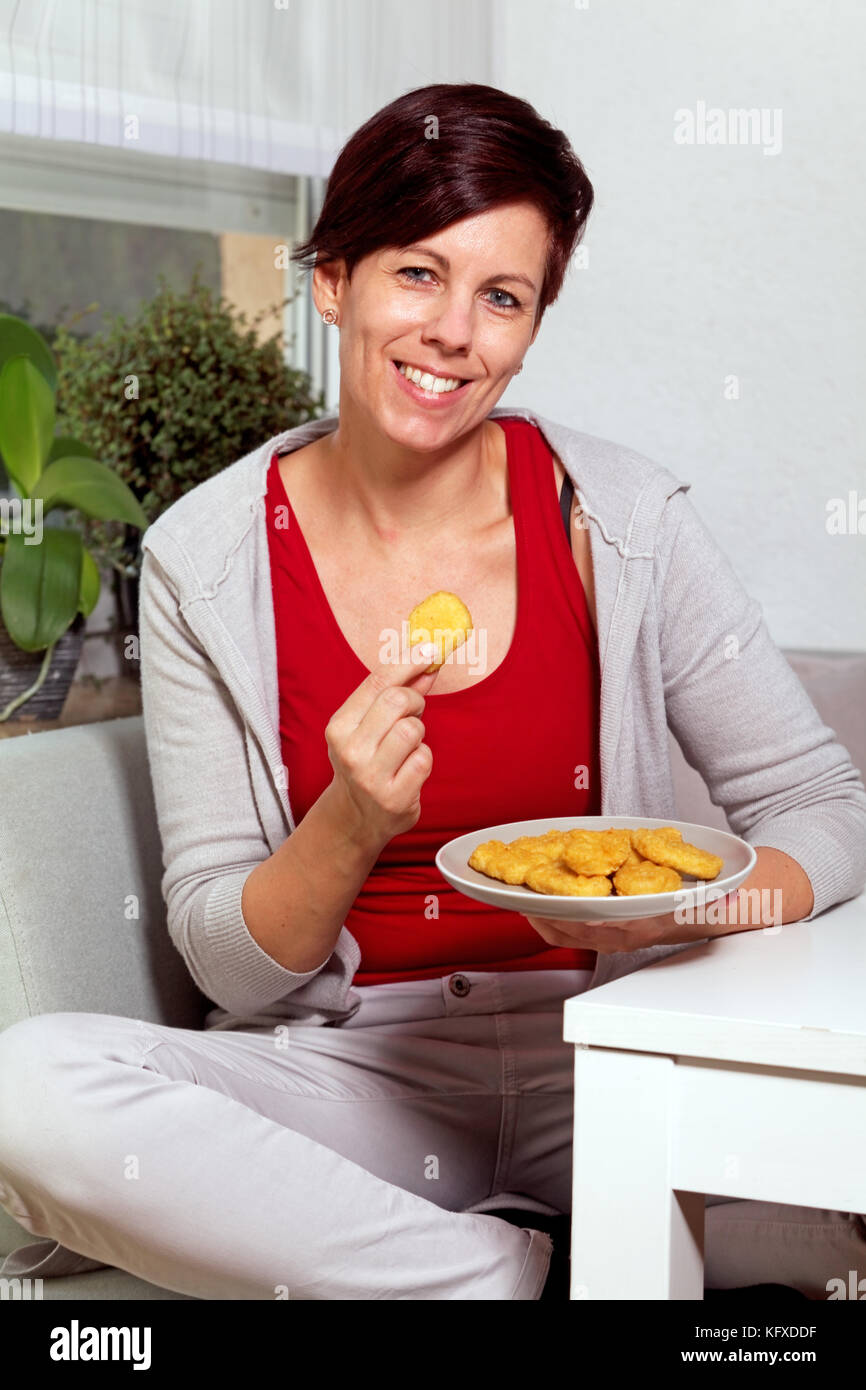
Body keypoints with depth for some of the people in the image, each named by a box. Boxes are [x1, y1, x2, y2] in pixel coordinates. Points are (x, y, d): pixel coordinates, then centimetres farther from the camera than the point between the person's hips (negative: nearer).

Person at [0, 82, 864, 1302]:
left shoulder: (621, 521, -4)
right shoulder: (208, 561, -4)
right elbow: (230, 967, -2)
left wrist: (692, 904, -20)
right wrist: (351, 828, -22)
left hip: (600, 1058, 0)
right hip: (345, 1063, 0)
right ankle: (521, 1270, -13)